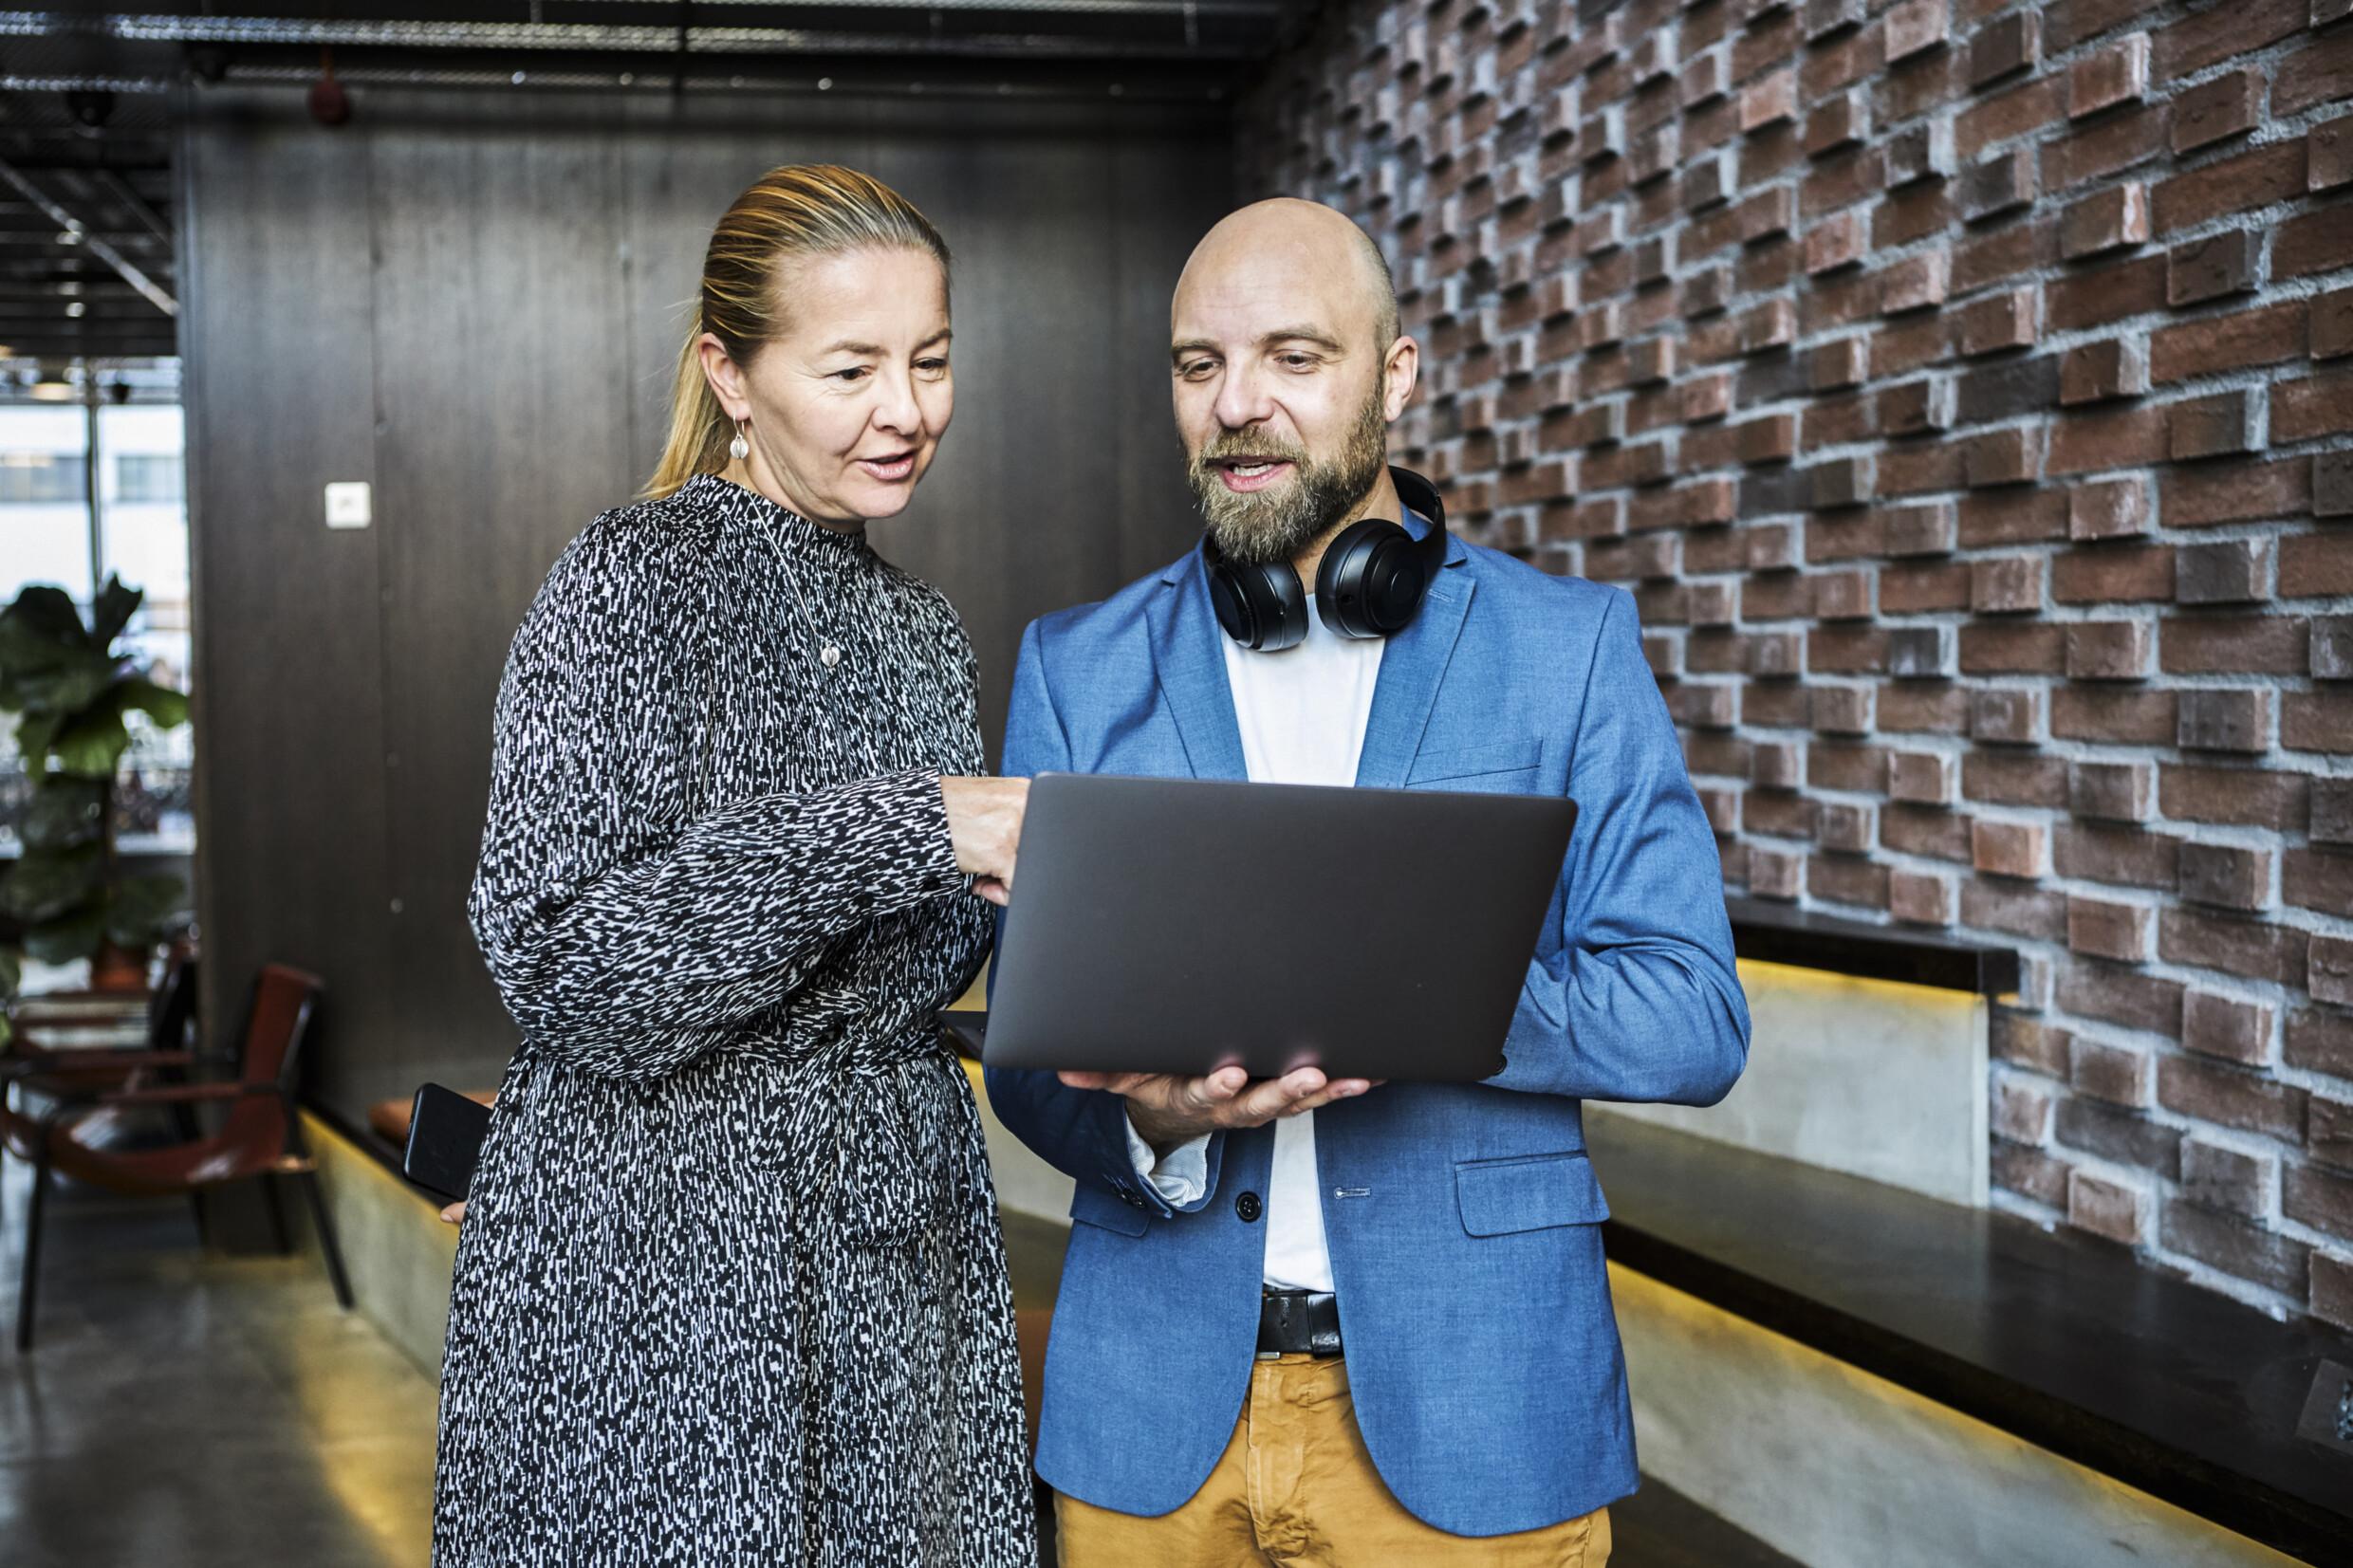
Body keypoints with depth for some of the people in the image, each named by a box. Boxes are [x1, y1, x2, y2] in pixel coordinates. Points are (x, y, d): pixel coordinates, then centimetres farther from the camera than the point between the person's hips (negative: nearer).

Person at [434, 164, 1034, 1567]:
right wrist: (893, 832, -24)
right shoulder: (635, 581, -10)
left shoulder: (923, 631, 11)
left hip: (900, 1234, 6)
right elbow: (558, 959, -20)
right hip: (663, 1248, -6)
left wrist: (1029, 884, 2)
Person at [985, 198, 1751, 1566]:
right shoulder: (1079, 670, 5)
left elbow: (1696, 1019, -6)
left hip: (1466, 1407, -1)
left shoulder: (1568, 646, 0)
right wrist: (1151, 1114, -19)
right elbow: (1029, 1048, 3)